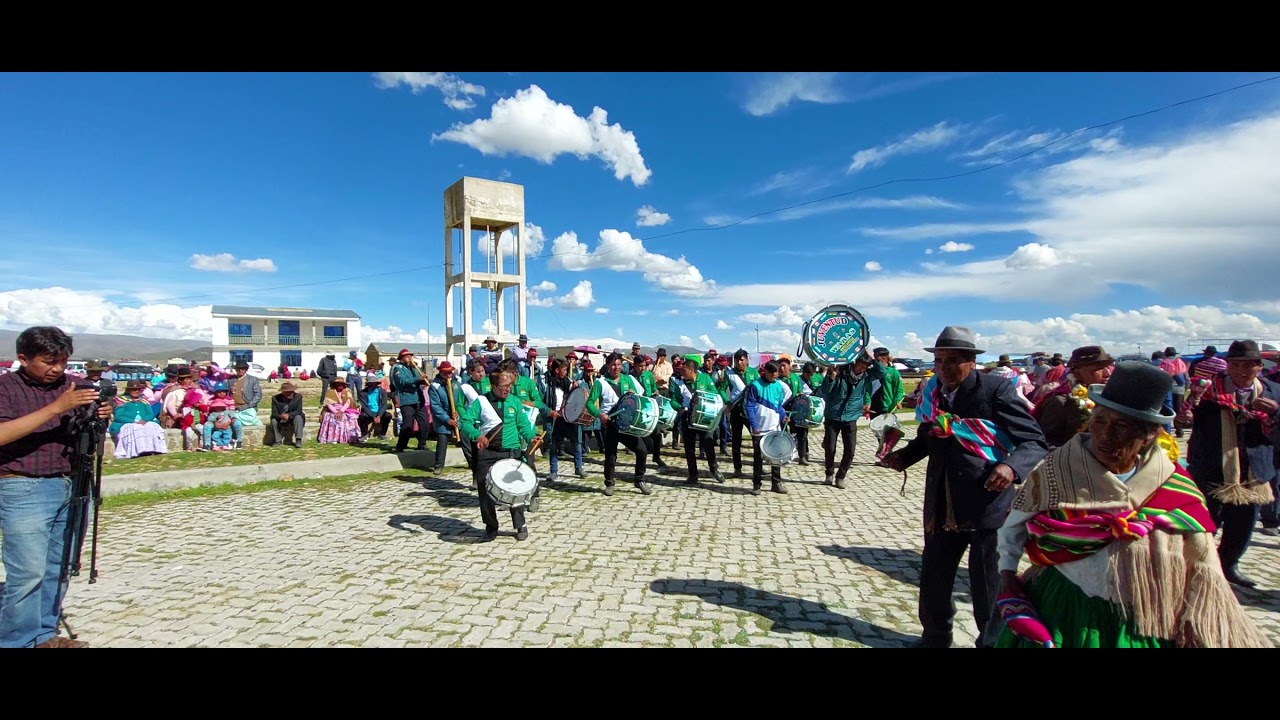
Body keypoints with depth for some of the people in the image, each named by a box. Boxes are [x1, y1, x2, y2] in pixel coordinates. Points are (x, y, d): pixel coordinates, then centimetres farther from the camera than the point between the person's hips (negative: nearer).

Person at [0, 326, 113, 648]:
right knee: (27, 573, -4)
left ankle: (45, 635, 21)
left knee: (59, 569, 9)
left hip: (72, 485, 5)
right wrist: (55, 408, -26)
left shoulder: (72, 384, 8)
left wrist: (100, 418, -8)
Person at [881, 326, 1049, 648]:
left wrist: (1012, 466, -32)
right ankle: (935, 635, 40)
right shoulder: (931, 393, 3)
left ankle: (991, 642, 33)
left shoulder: (996, 389, -12)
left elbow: (1035, 442, -12)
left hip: (988, 505, -5)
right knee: (932, 577, 16)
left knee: (988, 587, 8)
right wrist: (905, 455, 1)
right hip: (942, 505, 5)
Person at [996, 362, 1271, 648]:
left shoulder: (1176, 489, -6)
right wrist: (1007, 576, -5)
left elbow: (1203, 572, 2)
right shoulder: (1058, 469, -12)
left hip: (1142, 626, 2)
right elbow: (1015, 522, -2)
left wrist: (1193, 625, -3)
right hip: (1059, 612, -2)